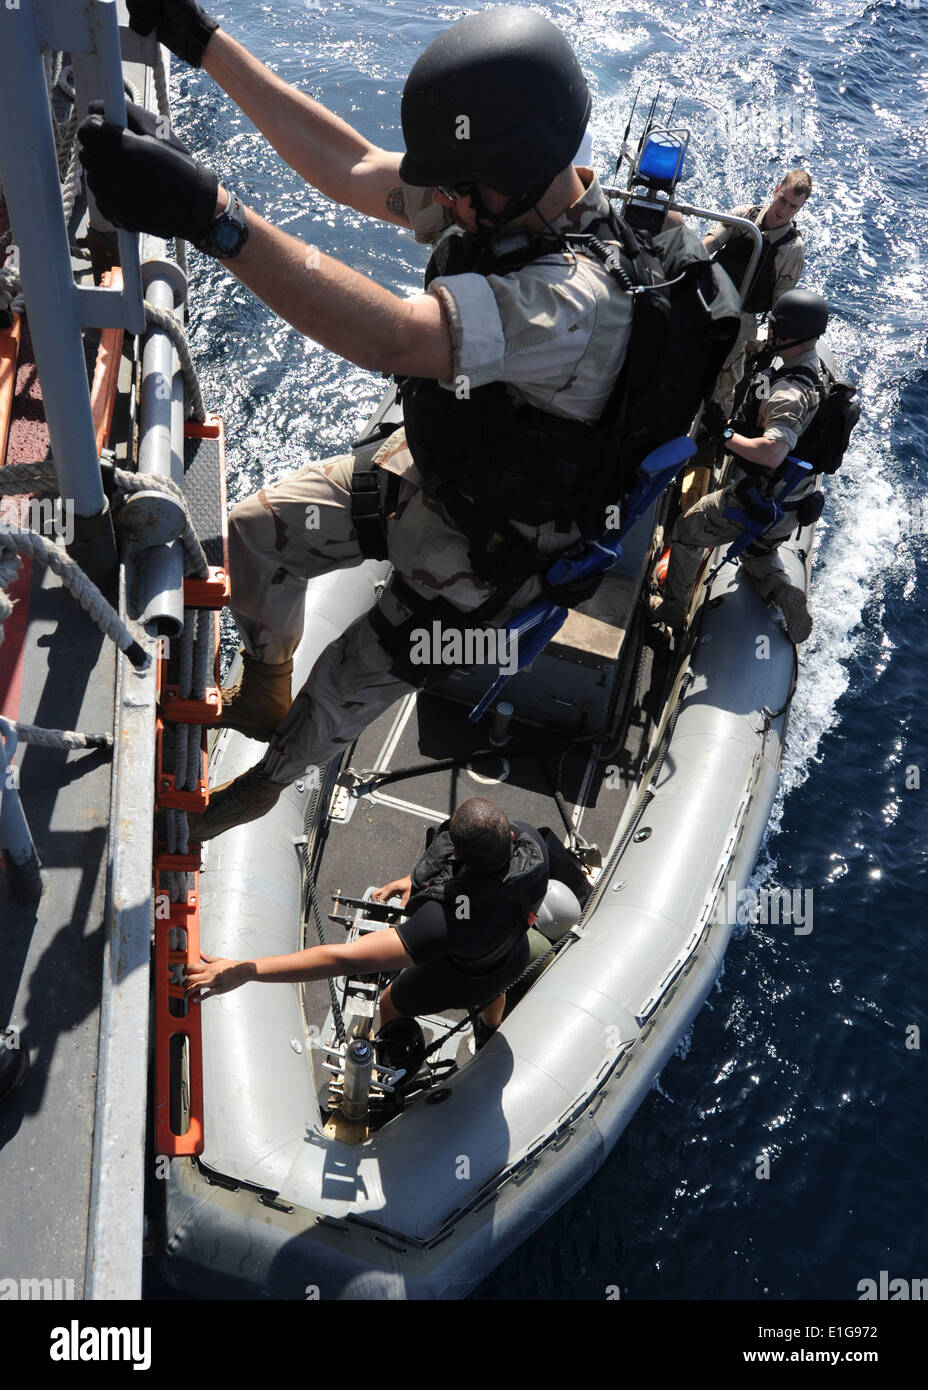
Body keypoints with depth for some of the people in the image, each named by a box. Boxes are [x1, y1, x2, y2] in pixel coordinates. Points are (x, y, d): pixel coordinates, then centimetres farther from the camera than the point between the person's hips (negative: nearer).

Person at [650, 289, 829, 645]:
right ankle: (782, 590, 7)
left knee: (686, 532, 12)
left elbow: (772, 453, -46)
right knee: (757, 549, 35)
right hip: (793, 507, 9)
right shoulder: (818, 372, 0)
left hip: (760, 503, -9)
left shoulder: (789, 393, -32)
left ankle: (671, 611, 25)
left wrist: (724, 432, -36)